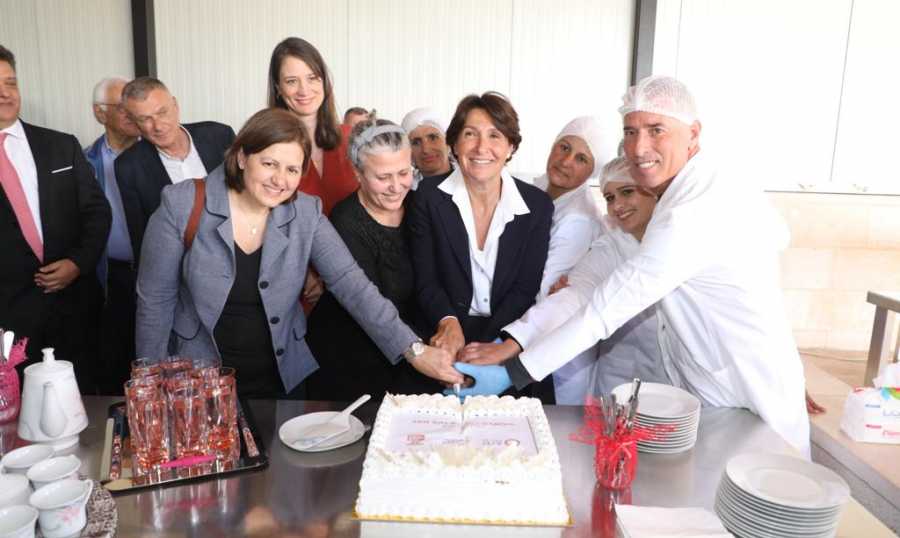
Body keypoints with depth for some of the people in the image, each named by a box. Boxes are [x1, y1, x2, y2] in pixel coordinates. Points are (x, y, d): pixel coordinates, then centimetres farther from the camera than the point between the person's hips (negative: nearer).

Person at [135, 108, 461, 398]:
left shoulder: (306, 214, -8)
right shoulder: (182, 207, -13)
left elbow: (351, 283, -16)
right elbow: (155, 301, -7)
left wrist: (413, 350, -26)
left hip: (283, 380, 3)